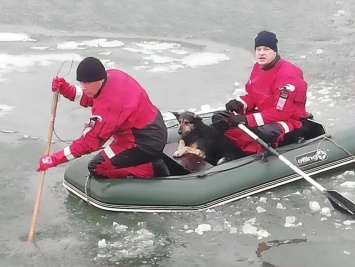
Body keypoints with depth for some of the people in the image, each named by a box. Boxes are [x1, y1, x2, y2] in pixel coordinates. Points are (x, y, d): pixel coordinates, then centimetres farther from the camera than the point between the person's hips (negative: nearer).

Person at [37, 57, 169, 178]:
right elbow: (89, 99, 11)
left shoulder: (109, 104, -29)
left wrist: (54, 159, -19)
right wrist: (65, 89, -5)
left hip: (146, 141, -9)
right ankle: (150, 159, 18)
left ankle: (153, 170, -6)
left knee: (97, 167, -5)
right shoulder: (111, 75, -5)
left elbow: (89, 142, -23)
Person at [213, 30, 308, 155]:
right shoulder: (258, 67, 3)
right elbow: (251, 95, 14)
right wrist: (239, 104, -11)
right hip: (262, 115, 9)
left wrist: (247, 120, -28)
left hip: (287, 121, -9)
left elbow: (280, 112, -26)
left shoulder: (288, 75, -23)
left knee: (267, 132, -43)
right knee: (221, 120, -5)